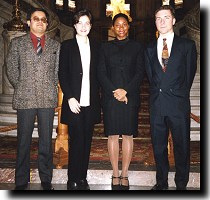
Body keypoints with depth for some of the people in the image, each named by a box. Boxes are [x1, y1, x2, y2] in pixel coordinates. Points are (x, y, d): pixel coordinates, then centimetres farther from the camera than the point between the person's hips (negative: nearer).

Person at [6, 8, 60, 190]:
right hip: (25, 99, -1)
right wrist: (22, 88, 4)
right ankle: (21, 181, 15)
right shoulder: (17, 43, 9)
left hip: (48, 99, 1)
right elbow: (11, 70, 8)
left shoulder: (55, 45, 12)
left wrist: (51, 89, 5)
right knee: (24, 141, 4)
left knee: (46, 141, 7)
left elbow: (58, 71, 13)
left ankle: (46, 180, 18)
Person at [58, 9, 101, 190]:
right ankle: (73, 181, 10)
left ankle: (83, 178, 19)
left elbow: (98, 73, 12)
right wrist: (70, 98, -10)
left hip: (91, 102, 3)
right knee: (76, 141, -2)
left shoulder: (96, 46, 12)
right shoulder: (67, 46, 4)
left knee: (86, 141, 8)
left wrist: (96, 95, 3)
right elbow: (62, 74, -1)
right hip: (74, 102, -3)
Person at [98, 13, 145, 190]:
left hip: (130, 97, 0)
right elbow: (101, 73, 3)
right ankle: (115, 174, 13)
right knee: (113, 135, 3)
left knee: (128, 135, 2)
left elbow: (140, 72, 0)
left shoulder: (137, 47, 8)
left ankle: (124, 175, 13)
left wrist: (125, 90, -12)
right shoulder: (105, 47, 10)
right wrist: (114, 92, -10)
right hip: (110, 97, 1)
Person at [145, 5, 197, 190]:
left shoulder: (187, 45, 2)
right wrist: (158, 92, 7)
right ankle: (161, 182, 27)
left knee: (182, 146, 6)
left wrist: (179, 94, 9)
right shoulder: (150, 48, 12)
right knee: (158, 146, 12)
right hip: (157, 104, 3)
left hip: (179, 105, -3)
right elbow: (150, 76, 14)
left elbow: (189, 74, 5)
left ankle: (181, 184, 23)